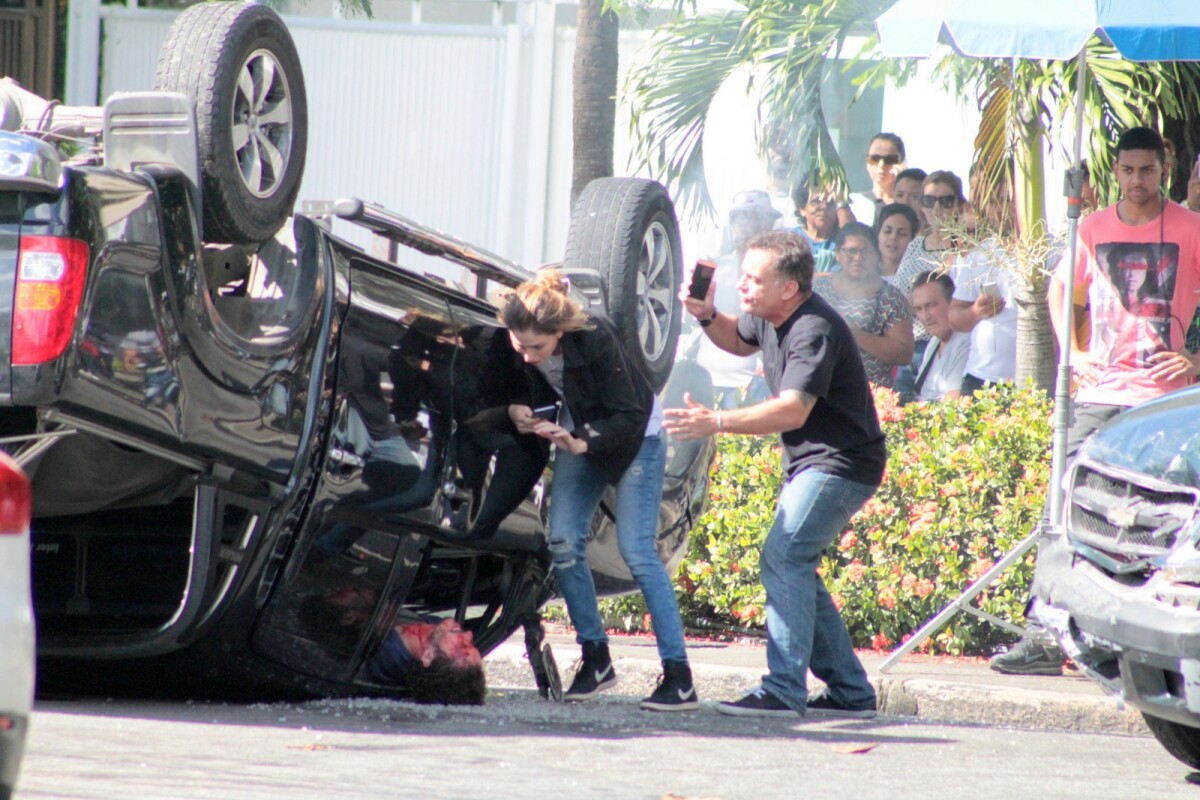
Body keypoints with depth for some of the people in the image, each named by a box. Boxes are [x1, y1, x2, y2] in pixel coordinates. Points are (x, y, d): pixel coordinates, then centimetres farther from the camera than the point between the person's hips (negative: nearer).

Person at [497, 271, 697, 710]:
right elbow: (536, 387, -1)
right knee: (563, 543, -7)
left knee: (637, 550, -14)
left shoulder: (596, 341, -34)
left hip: (635, 436, -6)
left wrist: (583, 442, -42)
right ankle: (595, 659, 7)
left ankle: (679, 676, -14)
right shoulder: (517, 345, -19)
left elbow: (628, 416, -27)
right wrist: (518, 408, -24)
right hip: (579, 433, 6)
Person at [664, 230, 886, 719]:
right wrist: (707, 316, 6)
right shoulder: (769, 317, 6)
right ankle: (849, 692, 19)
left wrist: (717, 422, -43)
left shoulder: (814, 331, -24)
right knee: (795, 569, 13)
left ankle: (783, 691, -24)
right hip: (810, 464, 11)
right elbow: (739, 340, 29)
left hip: (841, 463, -11)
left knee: (783, 559, -20)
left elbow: (794, 410, -34)